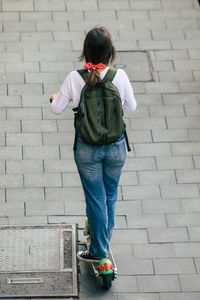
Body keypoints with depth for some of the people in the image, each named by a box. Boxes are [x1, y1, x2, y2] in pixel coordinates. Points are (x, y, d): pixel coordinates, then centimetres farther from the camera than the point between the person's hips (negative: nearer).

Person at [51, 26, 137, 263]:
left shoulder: (74, 78, -16)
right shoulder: (119, 76, -15)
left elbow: (57, 109, -4)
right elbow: (131, 107, 0)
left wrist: (54, 98, 19)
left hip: (87, 149, -1)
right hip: (116, 146, 1)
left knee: (95, 198, 12)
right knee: (110, 196, 21)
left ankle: (99, 251, 21)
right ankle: (103, 243, 35)